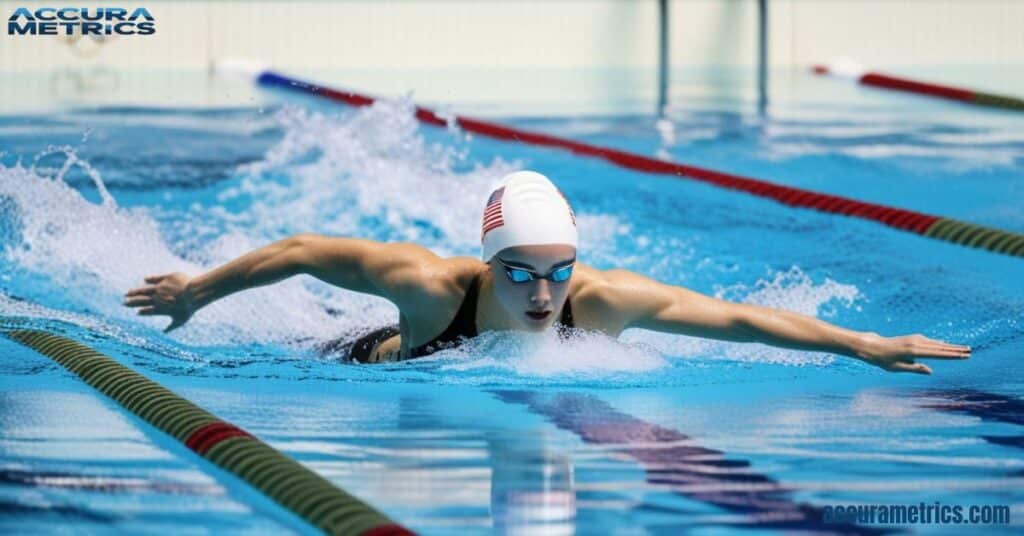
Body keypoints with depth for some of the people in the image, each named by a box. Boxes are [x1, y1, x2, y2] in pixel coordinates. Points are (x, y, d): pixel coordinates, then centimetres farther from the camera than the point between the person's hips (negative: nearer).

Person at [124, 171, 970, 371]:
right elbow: (302, 250, -33)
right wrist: (195, 292, -21)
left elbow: (741, 317, -35)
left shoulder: (602, 299, -41)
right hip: (389, 364, -2)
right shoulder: (434, 284, -46)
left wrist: (868, 346, -36)